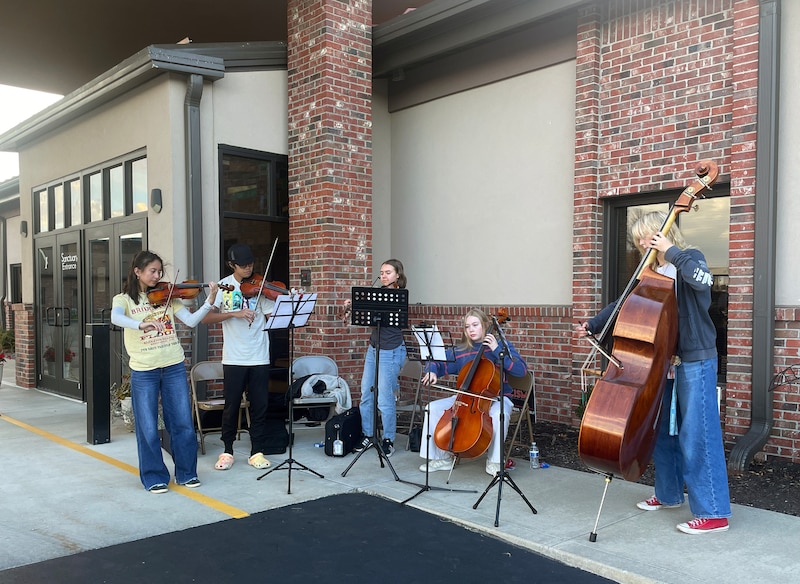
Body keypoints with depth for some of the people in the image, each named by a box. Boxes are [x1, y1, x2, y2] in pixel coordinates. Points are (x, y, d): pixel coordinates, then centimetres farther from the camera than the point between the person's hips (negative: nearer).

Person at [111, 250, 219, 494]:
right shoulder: (124, 299, 1)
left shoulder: (167, 296, 8)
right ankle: (154, 477, 19)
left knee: (183, 423, 5)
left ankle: (186, 473, 20)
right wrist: (141, 324, -39)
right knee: (148, 428, 3)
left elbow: (191, 320, 0)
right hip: (143, 371, -2)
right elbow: (116, 318, -22)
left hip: (174, 367, 3)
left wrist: (210, 301, -13)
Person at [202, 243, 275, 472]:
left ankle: (257, 452, 17)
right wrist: (235, 313, -20)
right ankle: (227, 451, 22)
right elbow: (207, 317, -7)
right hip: (233, 358, 0)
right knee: (231, 406, 6)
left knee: (260, 406, 5)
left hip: (259, 357, 1)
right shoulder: (224, 286, 1)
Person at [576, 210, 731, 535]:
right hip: (665, 361, 8)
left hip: (695, 361, -8)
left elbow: (703, 279, -30)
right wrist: (593, 325, 11)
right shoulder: (652, 273, 13)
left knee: (697, 435, -7)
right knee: (663, 431, 15)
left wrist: (671, 251, -22)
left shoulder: (689, 258, -7)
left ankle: (714, 513, 1)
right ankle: (668, 494, 31)